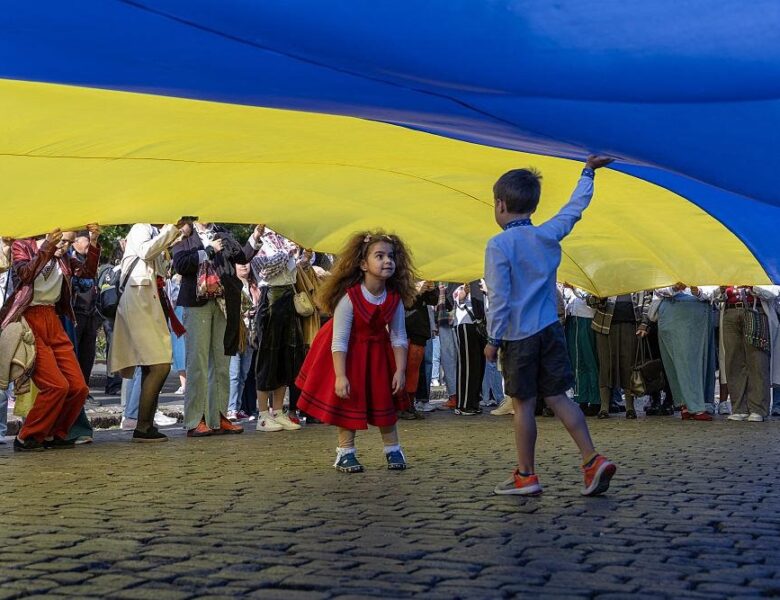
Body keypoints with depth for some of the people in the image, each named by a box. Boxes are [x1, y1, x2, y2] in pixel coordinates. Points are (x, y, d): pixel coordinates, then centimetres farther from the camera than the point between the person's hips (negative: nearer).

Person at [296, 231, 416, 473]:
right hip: (349, 353, -4)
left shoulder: (395, 299, -16)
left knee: (385, 400, 8)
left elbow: (399, 338, -8)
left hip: (378, 351, 4)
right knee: (348, 401, 0)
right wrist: (340, 376, -29)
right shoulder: (349, 297, -30)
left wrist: (400, 371, -13)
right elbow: (339, 341, -28)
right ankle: (346, 452, 11)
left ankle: (393, 450, 20)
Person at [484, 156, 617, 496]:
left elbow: (498, 298, -14)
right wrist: (588, 173, 34)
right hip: (550, 331, 5)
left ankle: (526, 476, 9)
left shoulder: (499, 245, -11)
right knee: (558, 397, 9)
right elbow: (575, 207, 21)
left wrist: (493, 338, -8)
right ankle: (592, 460, 0)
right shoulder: (549, 235, 5)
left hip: (519, 337, -5)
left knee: (523, 404, 2)